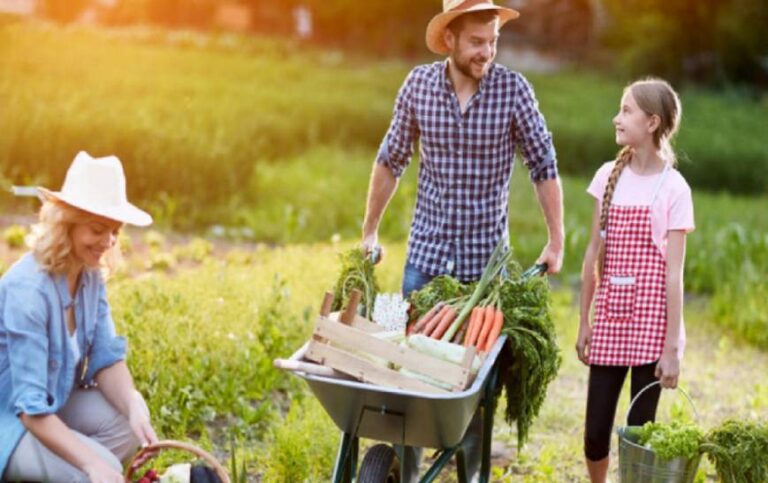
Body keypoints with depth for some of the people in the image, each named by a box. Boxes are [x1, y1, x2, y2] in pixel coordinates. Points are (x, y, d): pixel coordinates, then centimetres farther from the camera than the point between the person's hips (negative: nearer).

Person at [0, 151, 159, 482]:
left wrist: (133, 406, -24)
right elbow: (31, 409, -31)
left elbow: (107, 358, -3)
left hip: (54, 400, 8)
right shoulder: (27, 290, -29)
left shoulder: (90, 275, -4)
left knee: (127, 425, -14)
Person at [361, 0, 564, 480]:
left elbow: (544, 166, -2)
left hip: (486, 252, -1)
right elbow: (391, 161, 7)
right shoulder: (419, 84, -5)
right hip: (427, 246, 1)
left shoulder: (513, 88, -10)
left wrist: (556, 242, -4)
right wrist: (370, 231, 11)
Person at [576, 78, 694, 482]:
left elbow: (673, 272, -9)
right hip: (610, 318, 4)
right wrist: (584, 322, 10)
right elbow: (594, 253, 9)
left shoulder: (673, 188, -8)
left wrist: (672, 347, -10)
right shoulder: (609, 176, 6)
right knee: (595, 431, 6)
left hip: (651, 320, -4)